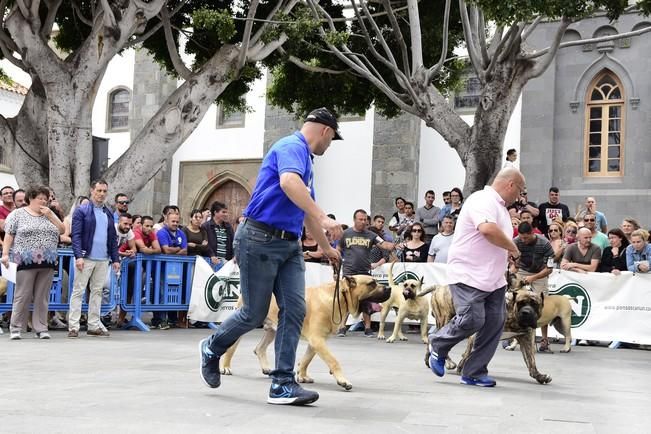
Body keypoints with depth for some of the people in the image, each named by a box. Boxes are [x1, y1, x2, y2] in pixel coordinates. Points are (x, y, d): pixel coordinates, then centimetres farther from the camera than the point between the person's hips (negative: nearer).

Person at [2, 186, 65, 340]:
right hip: (25, 262, -4)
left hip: (47, 263, 4)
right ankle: (15, 328, 5)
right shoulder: (17, 214, 3)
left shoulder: (50, 214, 15)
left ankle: (41, 328, 10)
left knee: (42, 297, 5)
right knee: (22, 296, -2)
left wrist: (50, 215, -2)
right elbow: (8, 235, -1)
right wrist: (5, 254, -11)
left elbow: (62, 230, 8)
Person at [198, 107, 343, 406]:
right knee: (254, 314, 0)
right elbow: (288, 182, -34)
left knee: (294, 310, -2)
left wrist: (326, 247, 35)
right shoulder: (292, 146, -11)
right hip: (260, 239, -9)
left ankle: (283, 384, 0)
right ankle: (211, 349, 27)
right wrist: (323, 218, -40)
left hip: (289, 244, 9)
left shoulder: (305, 158, 20)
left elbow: (306, 211, 30)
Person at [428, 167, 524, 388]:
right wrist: (513, 248, -17)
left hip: (493, 278, 10)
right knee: (472, 320, -14)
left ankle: (474, 373, 11)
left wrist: (508, 254, 16)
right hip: (469, 276, -10)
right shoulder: (483, 200, -12)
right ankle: (438, 345, 13)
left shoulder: (498, 205, 21)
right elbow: (488, 229, -31)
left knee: (494, 324, 3)